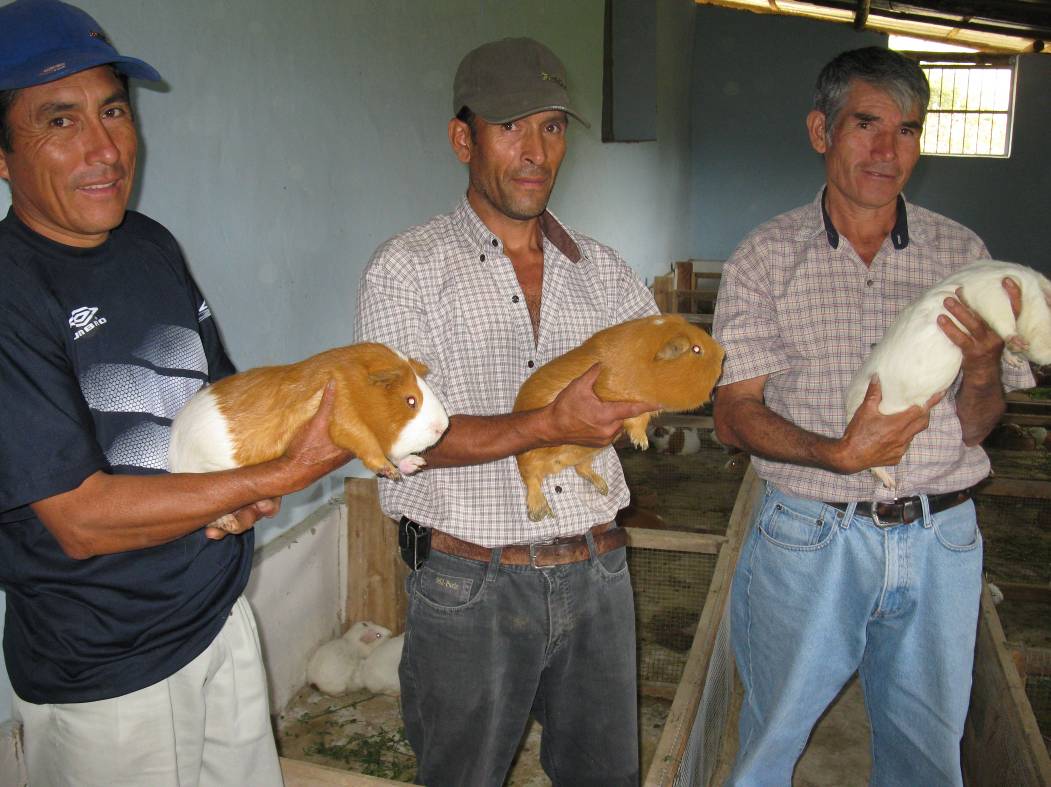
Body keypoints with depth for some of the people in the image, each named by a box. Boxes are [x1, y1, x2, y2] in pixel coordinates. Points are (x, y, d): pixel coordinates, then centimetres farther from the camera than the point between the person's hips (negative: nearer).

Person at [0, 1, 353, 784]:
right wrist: (289, 472, -25)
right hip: (102, 681, -6)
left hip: (223, 617, 7)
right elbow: (81, 520, -23)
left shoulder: (151, 245, 1)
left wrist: (252, 493, -9)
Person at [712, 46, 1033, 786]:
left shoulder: (960, 250, 2)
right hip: (810, 537, -2)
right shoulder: (766, 256, -4)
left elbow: (974, 429, 3)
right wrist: (839, 453, -24)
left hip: (940, 538, 3)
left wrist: (983, 366, -19)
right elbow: (734, 415, -7)